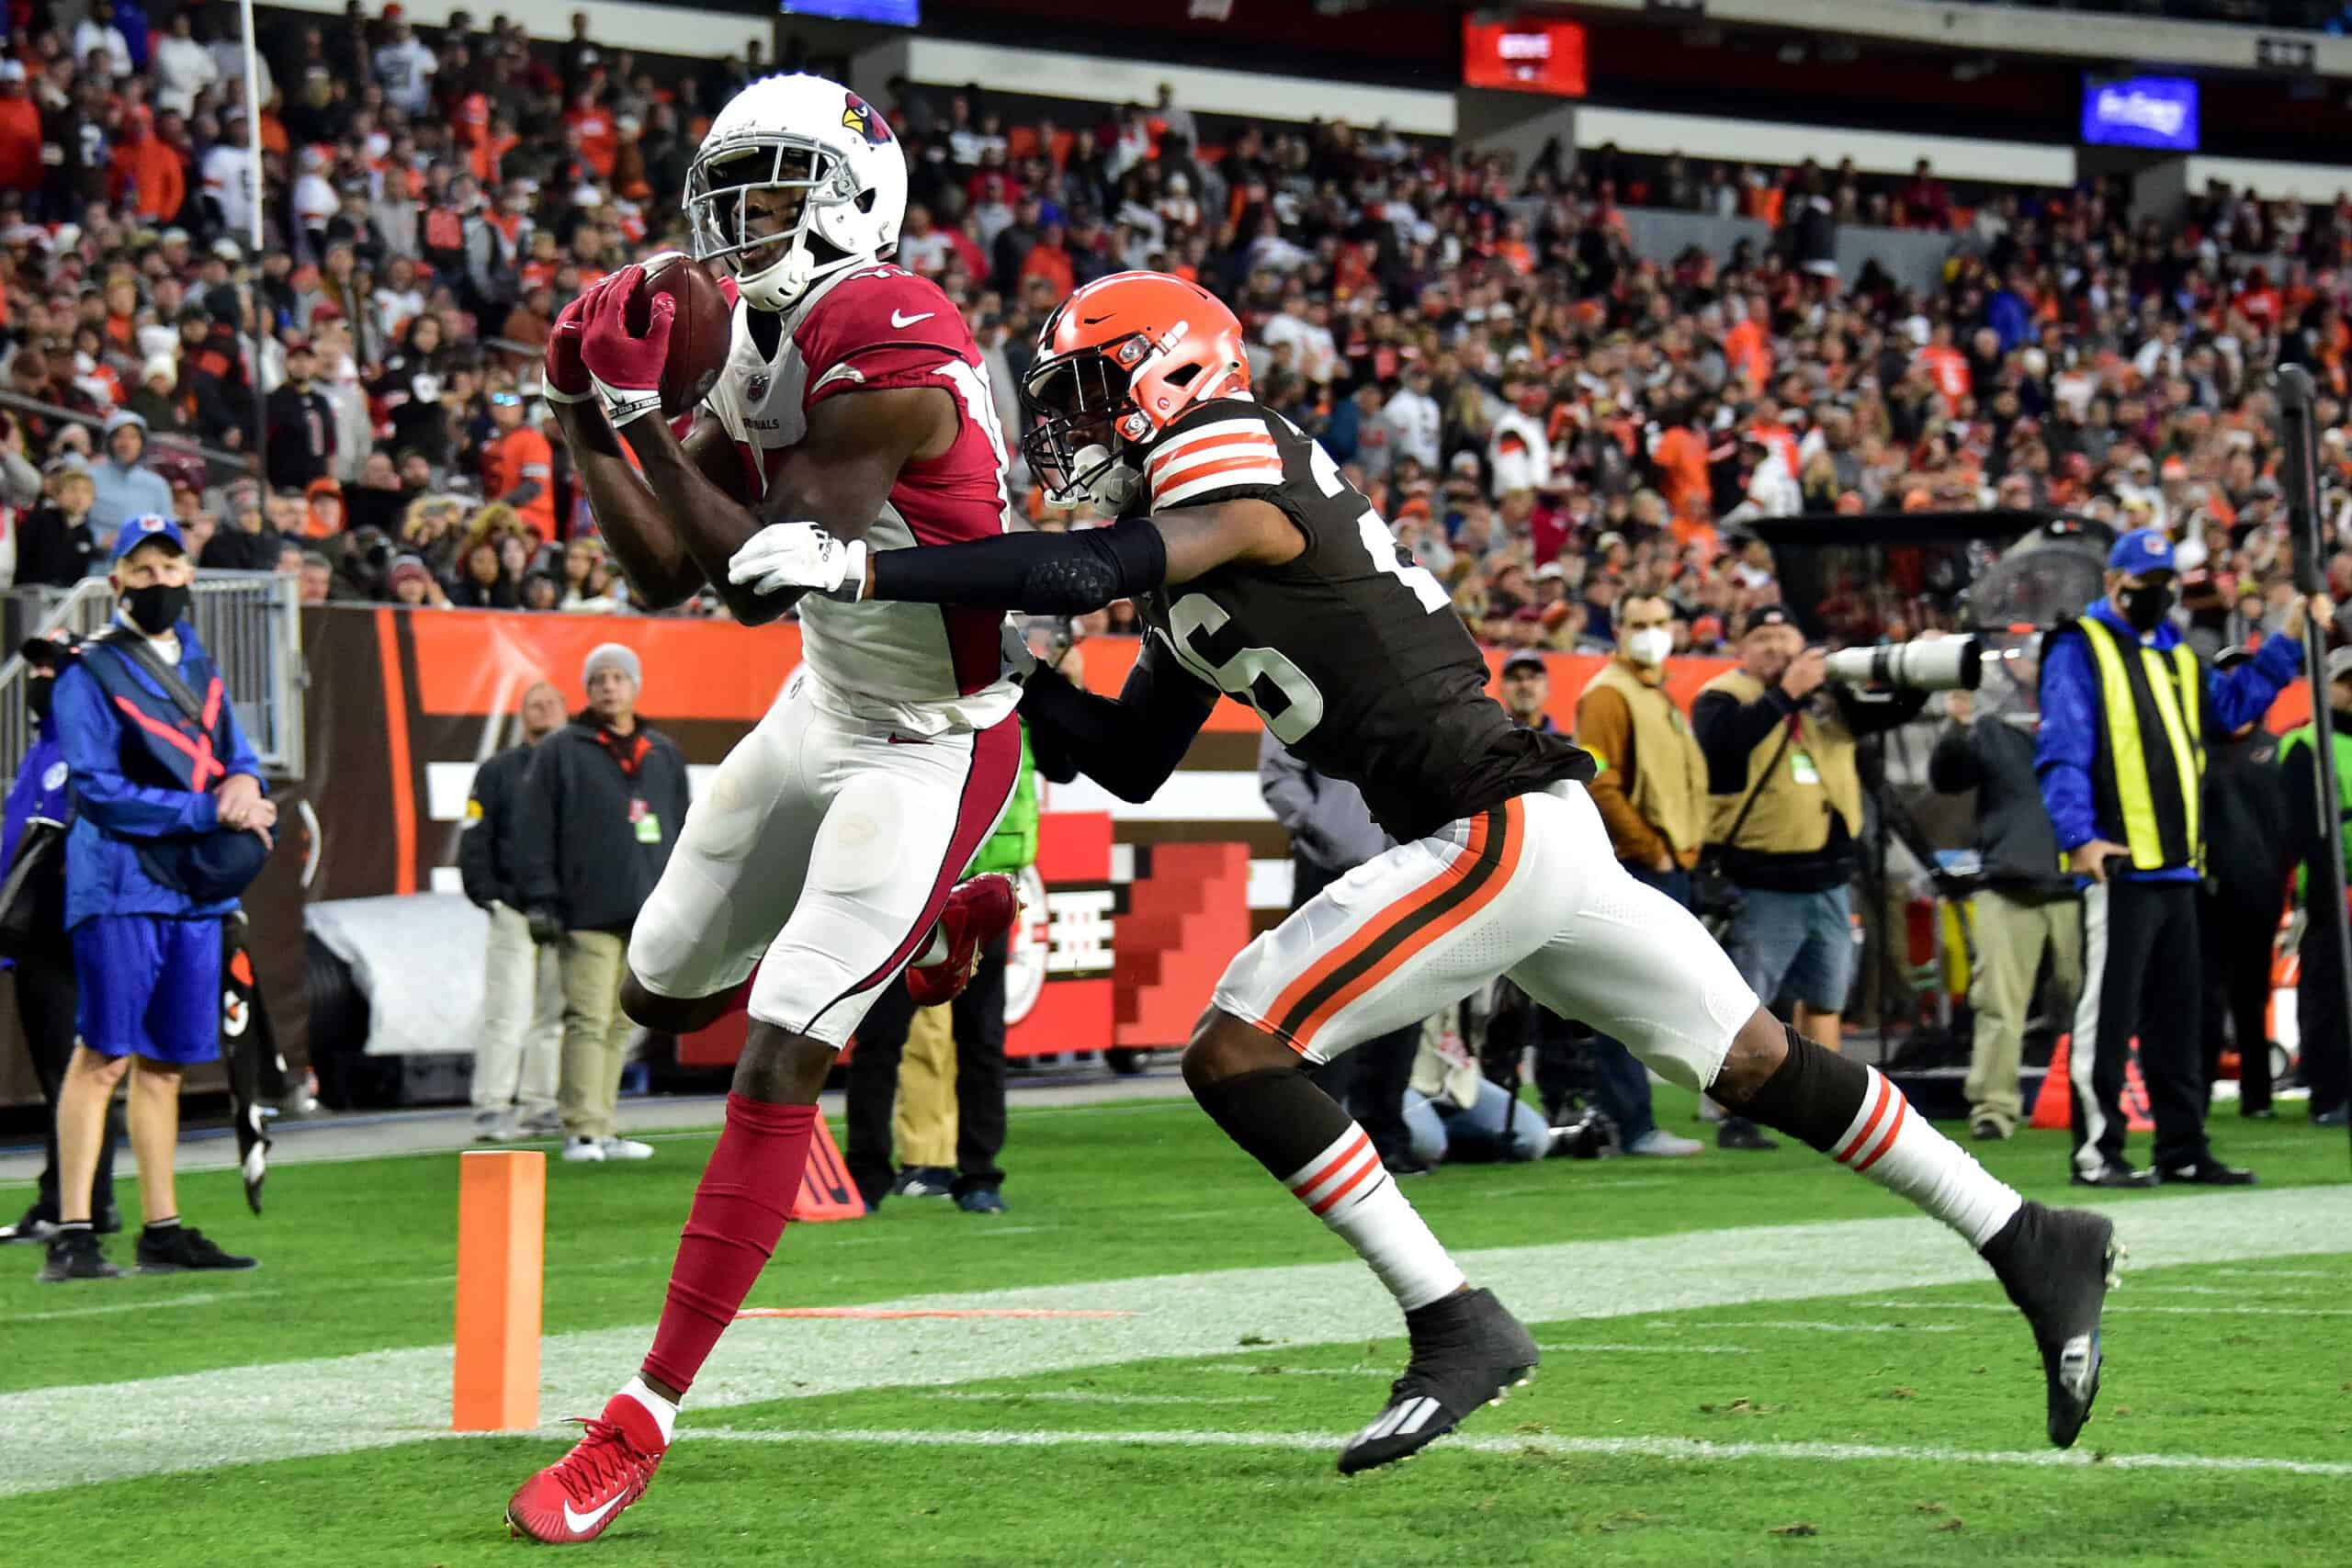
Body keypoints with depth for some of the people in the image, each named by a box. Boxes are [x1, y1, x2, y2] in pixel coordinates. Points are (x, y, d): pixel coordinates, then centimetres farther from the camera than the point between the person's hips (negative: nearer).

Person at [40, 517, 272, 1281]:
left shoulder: (200, 668, 18)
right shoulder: (89, 674, -4)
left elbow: (238, 753, 18)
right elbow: (100, 791, -12)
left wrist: (243, 780, -7)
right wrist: (212, 811, -16)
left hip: (197, 889, 7)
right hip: (120, 887, -6)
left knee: (165, 1062, 10)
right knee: (104, 1056, -10)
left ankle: (162, 1231, 14)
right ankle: (72, 1236, -12)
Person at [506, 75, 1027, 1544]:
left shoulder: (891, 350, -25)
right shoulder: (759, 347, 2)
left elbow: (761, 578, -28)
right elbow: (665, 573, 4)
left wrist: (645, 413, -24)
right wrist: (583, 418, -7)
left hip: (930, 748, -9)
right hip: (827, 708, 9)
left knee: (778, 1063, -15)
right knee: (662, 992, 21)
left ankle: (647, 1416, -12)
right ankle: (931, 926, 43)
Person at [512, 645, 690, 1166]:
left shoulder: (663, 755, 17)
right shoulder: (561, 751, 3)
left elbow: (682, 832, 21)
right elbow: (534, 830, -1)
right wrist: (539, 899, -9)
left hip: (647, 915, 5)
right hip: (587, 915, -5)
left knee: (621, 1025, 8)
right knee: (589, 1021, -10)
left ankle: (602, 1129, 13)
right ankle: (581, 1130, -11)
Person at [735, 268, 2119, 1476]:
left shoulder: (1238, 467, -10)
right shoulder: (1189, 544, 18)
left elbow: (1086, 572, -28)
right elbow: (1131, 761, 22)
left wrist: (866, 568, -28)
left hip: (1500, 829, -10)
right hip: (1519, 837, 10)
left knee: (1238, 1052, -12)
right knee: (1762, 1068, 16)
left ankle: (1459, 1326, -8)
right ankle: (2036, 1246, 23)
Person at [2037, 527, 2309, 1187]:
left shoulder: (2175, 654, 21)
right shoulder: (2079, 648, -3)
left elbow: (2231, 705, 23)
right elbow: (2061, 752, -11)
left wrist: (2285, 642, 14)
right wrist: (2079, 836, -23)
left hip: (2177, 867, 8)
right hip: (2119, 865, -8)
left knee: (2177, 1015, 11)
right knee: (2108, 1012, -7)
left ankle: (2183, 1150, 16)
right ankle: (2096, 1151, -4)